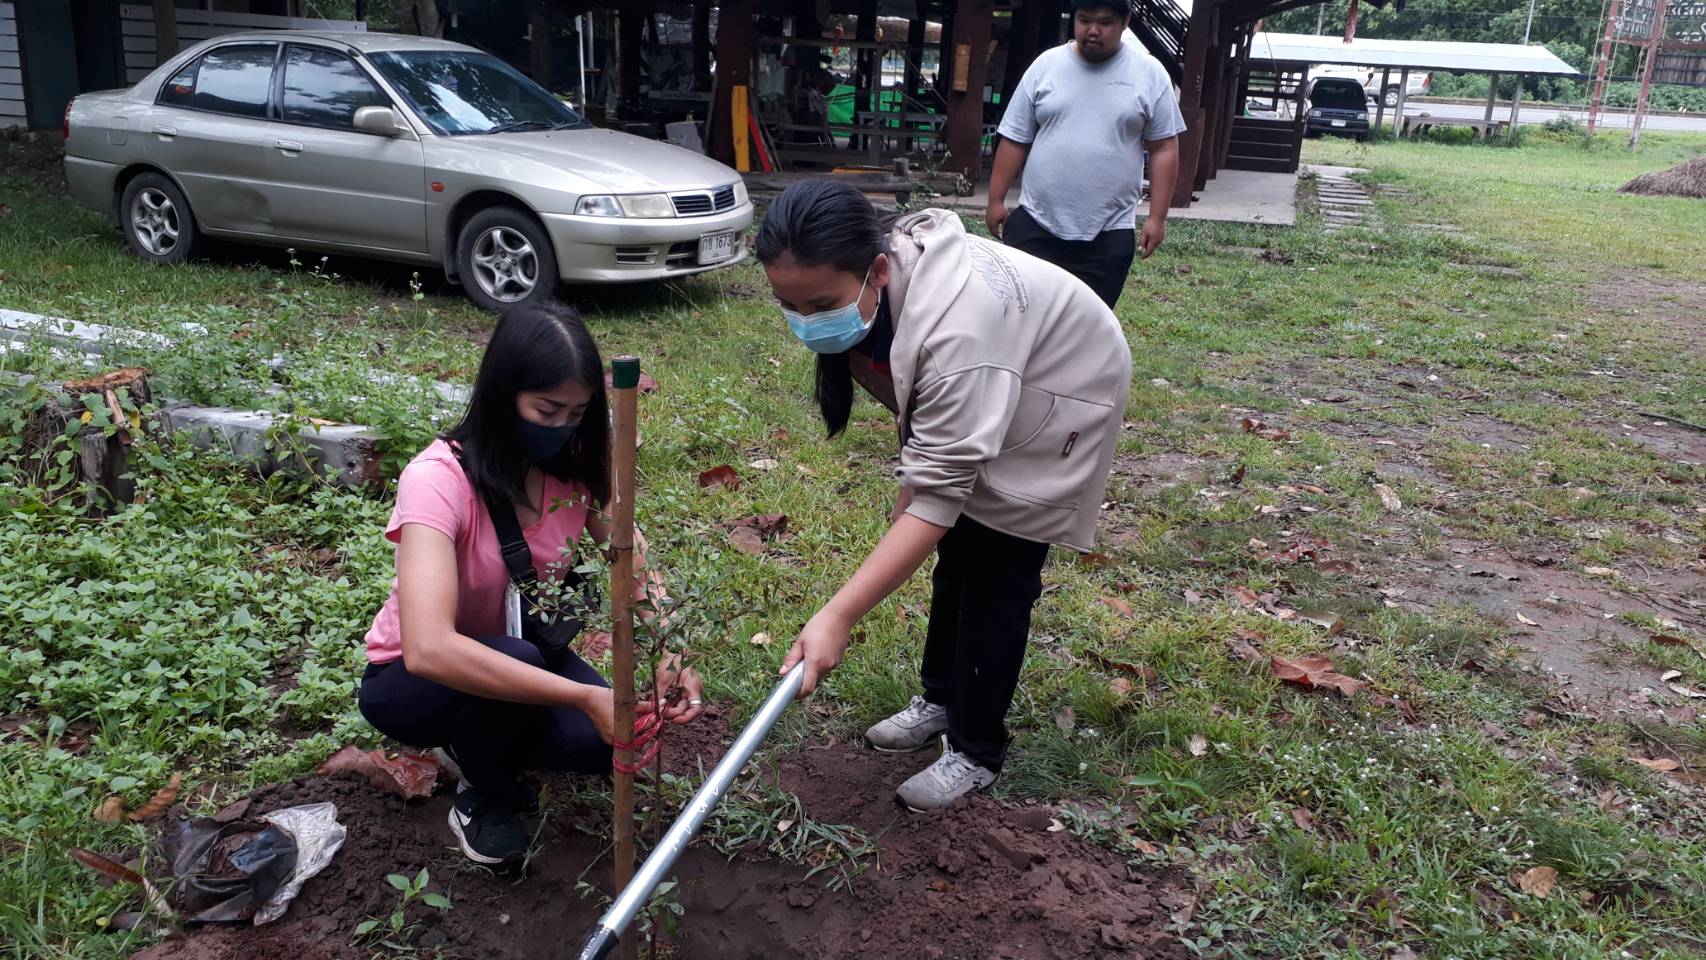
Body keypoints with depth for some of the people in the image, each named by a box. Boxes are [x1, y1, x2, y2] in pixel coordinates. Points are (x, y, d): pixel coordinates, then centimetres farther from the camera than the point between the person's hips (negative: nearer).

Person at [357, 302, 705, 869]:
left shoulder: (575, 467, -13)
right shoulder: (438, 479, -32)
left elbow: (641, 575, -11)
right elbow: (428, 649, -45)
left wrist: (672, 661, -32)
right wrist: (585, 697, -47)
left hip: (530, 648, 5)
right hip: (413, 678, -5)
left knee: (612, 740, -22)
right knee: (517, 654, -36)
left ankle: (476, 742, 11)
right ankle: (483, 795, -4)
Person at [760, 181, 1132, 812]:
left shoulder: (955, 328, -45)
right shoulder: (858, 287, -21)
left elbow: (938, 496, -45)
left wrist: (837, 617, -48)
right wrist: (913, 480, 3)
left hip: (1056, 397, -7)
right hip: (969, 402, 8)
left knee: (996, 573, -6)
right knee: (956, 551, 15)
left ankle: (976, 754, 9)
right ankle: (942, 698, 33)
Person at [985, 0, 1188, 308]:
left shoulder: (1149, 74, 0)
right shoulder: (1046, 65, 2)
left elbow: (1164, 149, 1)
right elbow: (1015, 140, 5)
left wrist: (1157, 217, -4)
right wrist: (996, 200, 3)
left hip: (1108, 234, -1)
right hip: (1034, 224, 1)